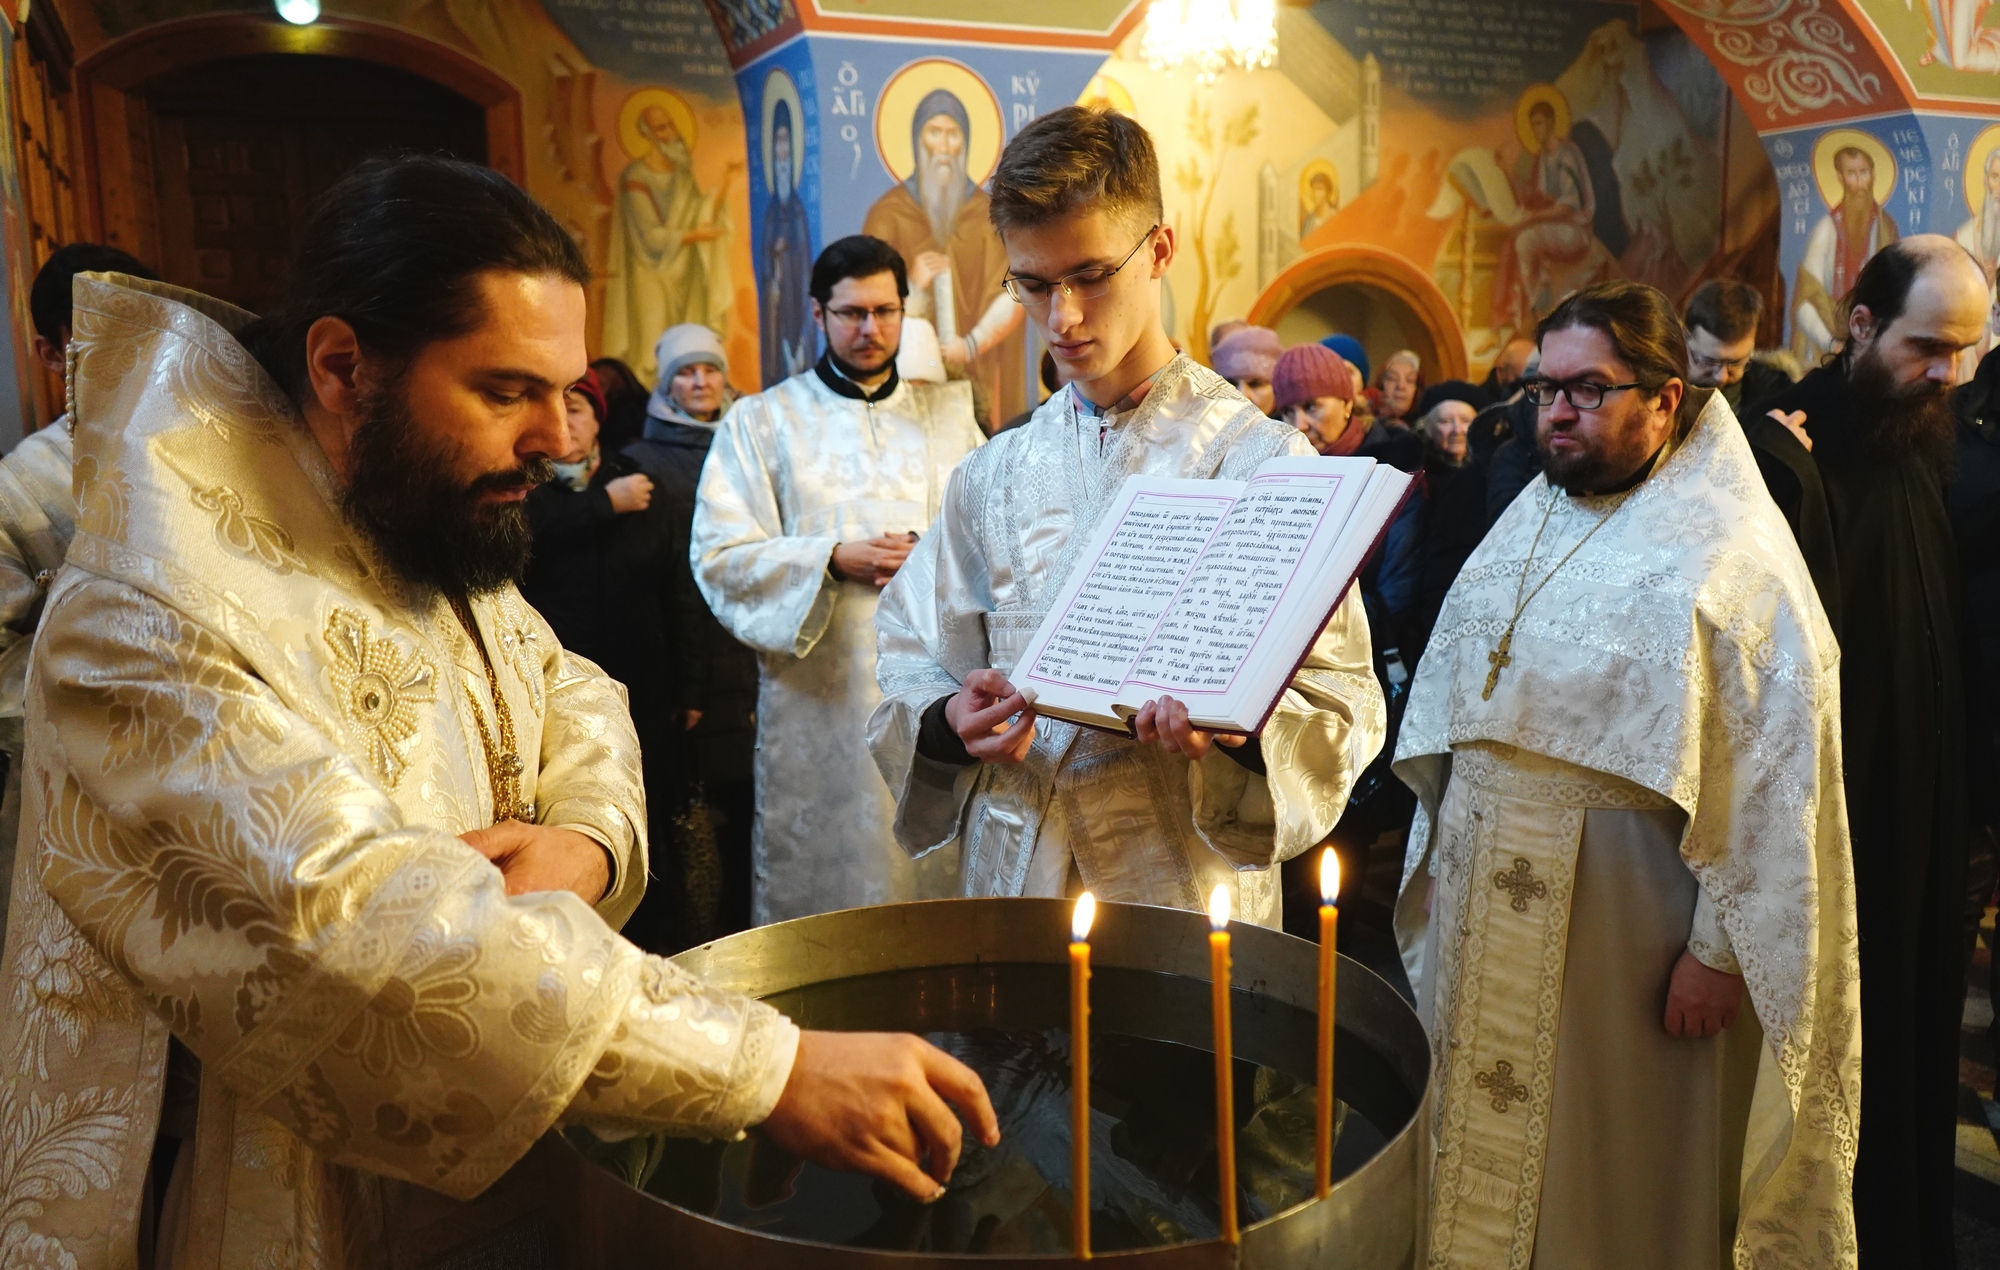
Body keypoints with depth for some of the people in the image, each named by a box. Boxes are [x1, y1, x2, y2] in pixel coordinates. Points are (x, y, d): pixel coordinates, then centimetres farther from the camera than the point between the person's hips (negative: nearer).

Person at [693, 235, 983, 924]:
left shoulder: (951, 412, 15)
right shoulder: (763, 421, 9)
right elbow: (720, 556, 0)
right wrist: (834, 559, -11)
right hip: (819, 690, -1)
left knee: (938, 863, 2)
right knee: (816, 881, 0)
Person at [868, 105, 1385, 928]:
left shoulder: (1260, 459, -6)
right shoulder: (993, 475, 8)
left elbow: (1343, 704, -8)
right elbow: (912, 659, 10)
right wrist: (950, 719, -11)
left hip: (1186, 892, -3)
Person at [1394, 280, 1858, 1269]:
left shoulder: (1732, 557, -11)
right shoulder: (1523, 526, 9)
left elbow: (1772, 773, -14)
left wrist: (1722, 947, -15)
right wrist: (1436, 854, 11)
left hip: (1623, 929, -6)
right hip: (1487, 920, 6)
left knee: (1612, 1188, 11)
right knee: (1485, 1165, 16)